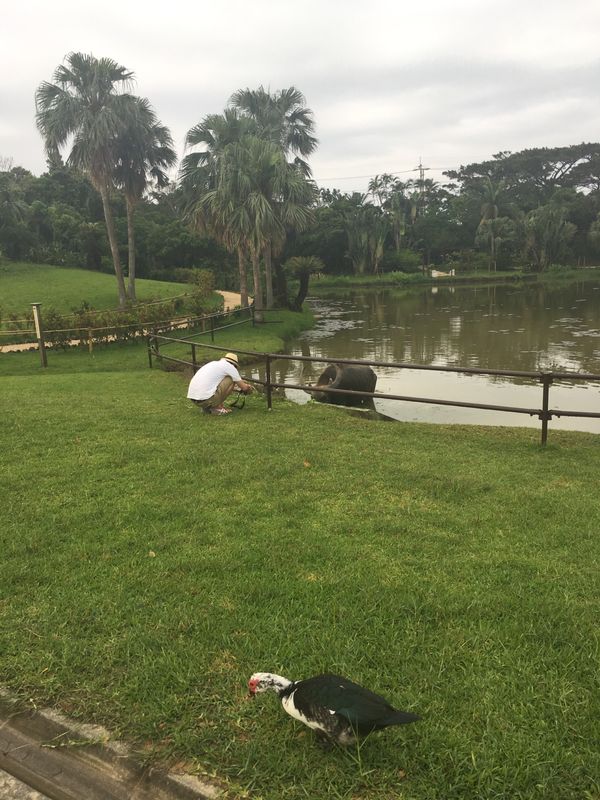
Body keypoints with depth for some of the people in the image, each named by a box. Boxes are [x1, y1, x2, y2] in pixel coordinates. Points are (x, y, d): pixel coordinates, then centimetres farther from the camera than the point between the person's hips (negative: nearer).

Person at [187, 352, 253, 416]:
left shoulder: (214, 363, 25)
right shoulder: (229, 366, 3)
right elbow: (244, 387, 8)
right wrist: (249, 388, 31)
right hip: (205, 399, -8)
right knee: (231, 380, 5)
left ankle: (207, 407, 16)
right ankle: (216, 407, 3)